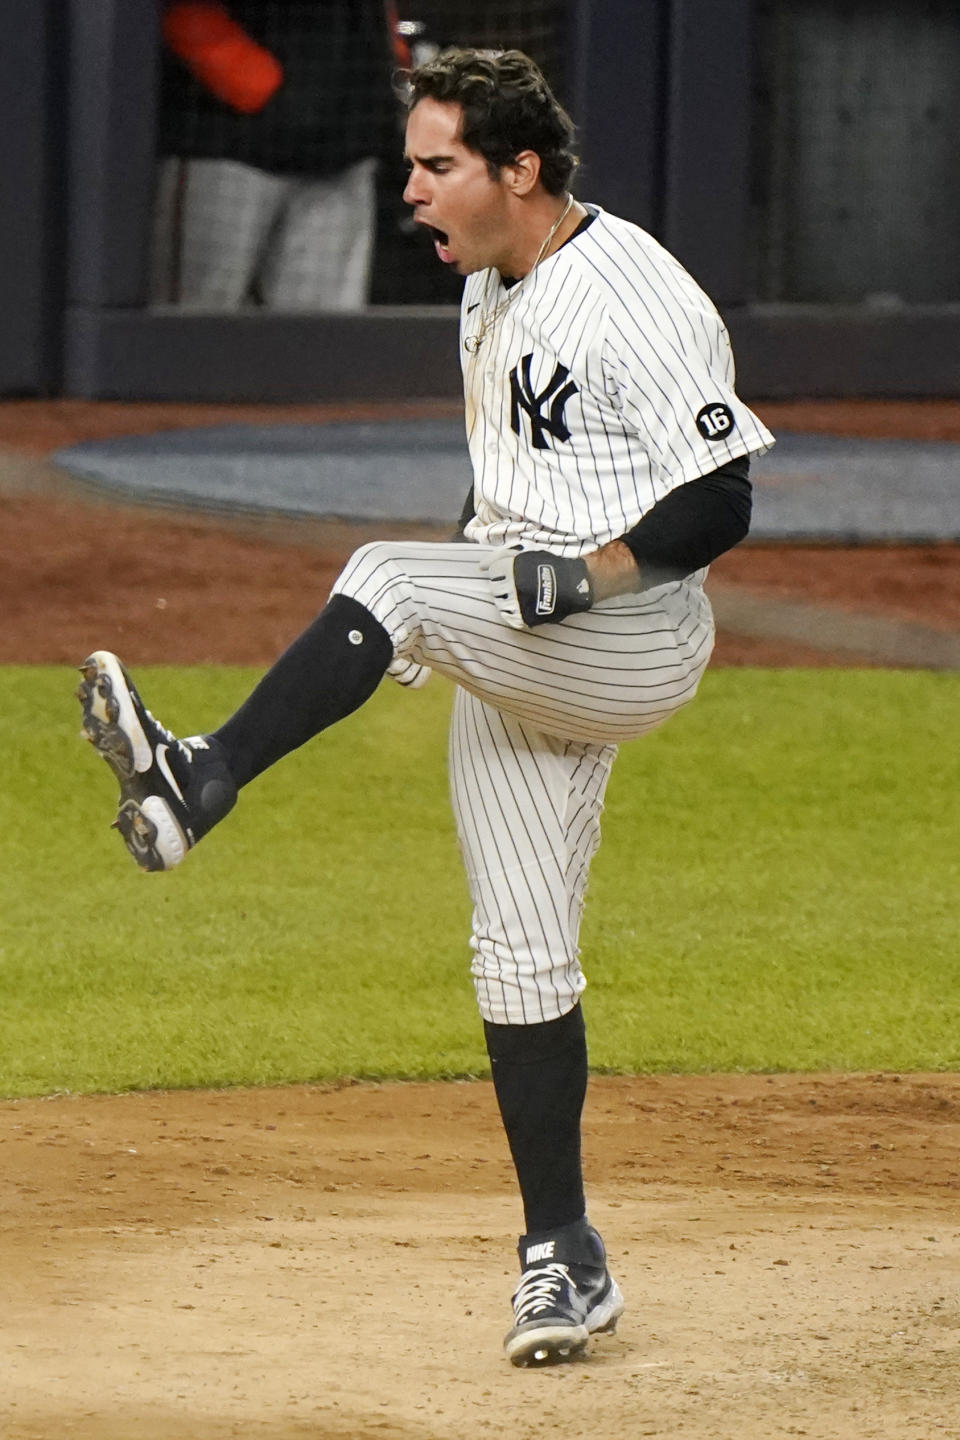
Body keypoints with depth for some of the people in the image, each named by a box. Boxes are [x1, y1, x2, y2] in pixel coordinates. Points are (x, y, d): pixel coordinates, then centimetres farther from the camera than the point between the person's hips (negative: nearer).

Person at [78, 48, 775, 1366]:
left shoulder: (636, 297, -13)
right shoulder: (490, 296, 15)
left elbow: (721, 502, -15)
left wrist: (591, 573, -28)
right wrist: (462, 601, 14)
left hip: (636, 637, -9)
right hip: (522, 669, 9)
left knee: (385, 576, -31)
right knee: (521, 960, 6)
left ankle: (203, 785, -42)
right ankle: (564, 1259, 12)